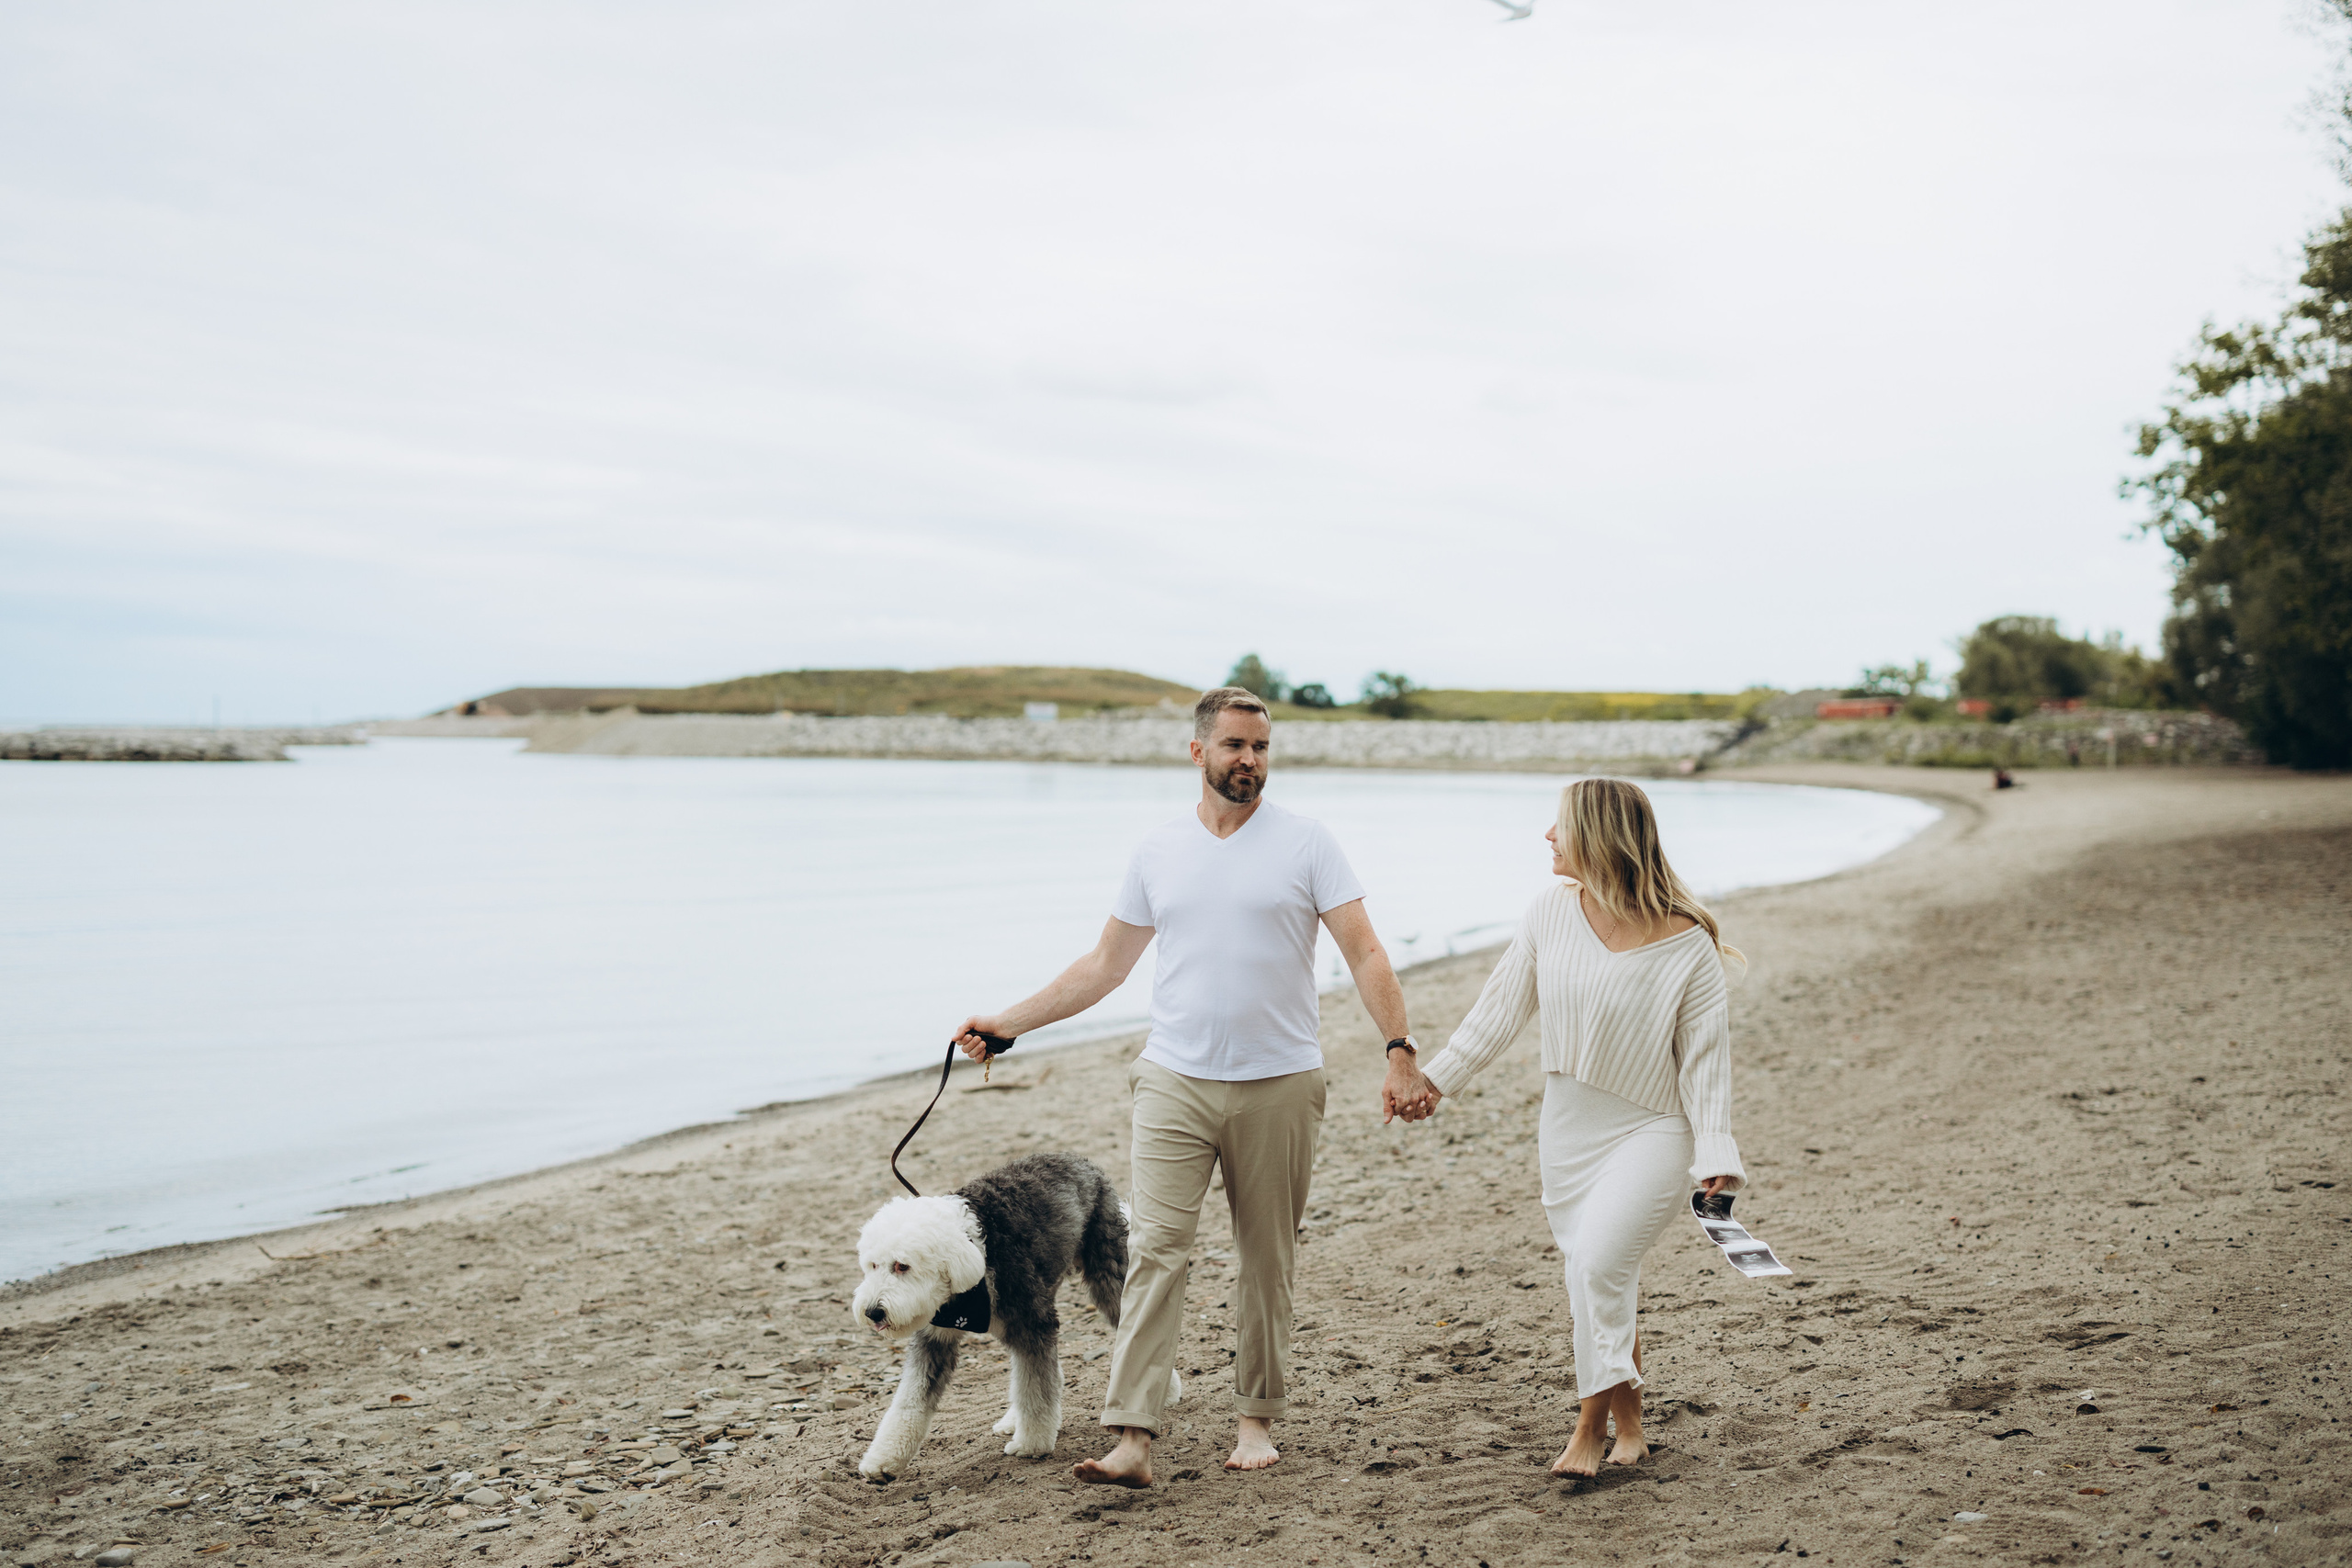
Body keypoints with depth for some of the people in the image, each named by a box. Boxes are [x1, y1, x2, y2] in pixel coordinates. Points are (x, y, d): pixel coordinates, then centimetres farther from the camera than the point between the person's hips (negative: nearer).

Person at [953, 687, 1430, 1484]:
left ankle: (1257, 1418, 22)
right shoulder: (1157, 851, 8)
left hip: (1280, 1085, -1)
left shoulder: (1307, 842, 0)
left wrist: (1400, 1051, -17)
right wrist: (1008, 1022, 11)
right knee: (1155, 1249, -9)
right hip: (1175, 1082, 1)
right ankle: (1133, 1438, -12)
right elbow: (1104, 966, 15)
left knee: (1268, 1260, 7)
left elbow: (1365, 954, -4)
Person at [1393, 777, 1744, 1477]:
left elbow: (1705, 1057, -10)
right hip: (1567, 1126, 5)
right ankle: (1628, 1423, 25)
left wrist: (1715, 1157, -16)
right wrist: (1438, 1077, 10)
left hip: (1651, 1130, -5)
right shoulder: (1551, 913, -2)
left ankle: (1590, 1426, -4)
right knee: (1599, 1281, 8)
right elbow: (1502, 1006, 9)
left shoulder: (1688, 945, -14)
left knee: (1597, 1261, -20)